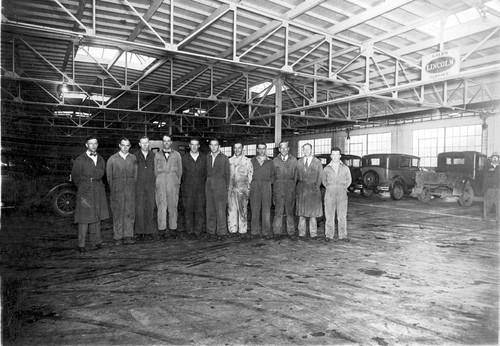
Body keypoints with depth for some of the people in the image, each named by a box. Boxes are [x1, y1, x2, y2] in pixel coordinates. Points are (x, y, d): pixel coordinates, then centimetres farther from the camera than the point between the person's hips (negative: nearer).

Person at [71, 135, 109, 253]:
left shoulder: (100, 159, 12)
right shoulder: (80, 160, -2)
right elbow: (75, 175, 3)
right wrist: (82, 187, 3)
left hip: (98, 191, 5)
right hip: (85, 192, -4)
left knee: (97, 217, 9)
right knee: (84, 218, -5)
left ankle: (96, 240, 20)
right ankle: (81, 245, 1)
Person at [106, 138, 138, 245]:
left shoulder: (133, 158, 9)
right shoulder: (112, 159, 6)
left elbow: (135, 174, 11)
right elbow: (109, 176, 8)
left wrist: (132, 187, 4)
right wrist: (113, 189, 4)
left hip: (130, 189, 1)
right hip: (117, 189, -1)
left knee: (130, 212, -1)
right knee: (117, 213, 0)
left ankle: (128, 236, 4)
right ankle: (118, 237, 6)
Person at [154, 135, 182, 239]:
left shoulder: (176, 154, 11)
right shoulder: (157, 155, 12)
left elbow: (180, 170, 14)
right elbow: (155, 170, 14)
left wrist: (177, 182, 8)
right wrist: (158, 182, 8)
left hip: (173, 182, 0)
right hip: (161, 182, 0)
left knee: (173, 206, 0)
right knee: (162, 206, -5)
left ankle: (173, 229, 6)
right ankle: (162, 229, 0)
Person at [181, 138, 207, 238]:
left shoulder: (204, 158, 9)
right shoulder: (184, 158, 7)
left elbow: (206, 173, 10)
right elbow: (182, 174, 8)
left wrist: (202, 184, 4)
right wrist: (183, 187, 4)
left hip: (200, 189, 0)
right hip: (187, 189, 0)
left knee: (200, 210, -2)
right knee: (188, 210, 1)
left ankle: (198, 231, 7)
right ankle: (190, 231, 8)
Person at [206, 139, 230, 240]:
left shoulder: (224, 158, 2)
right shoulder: (207, 157, 11)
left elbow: (227, 173, 4)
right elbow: (206, 172, 15)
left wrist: (227, 187, 1)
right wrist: (207, 183, 6)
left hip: (220, 185, -4)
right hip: (209, 185, 4)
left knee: (220, 209, -6)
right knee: (210, 209, 5)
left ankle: (221, 233, -1)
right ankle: (211, 231, 13)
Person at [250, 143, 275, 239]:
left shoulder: (270, 162, 12)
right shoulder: (252, 161, 11)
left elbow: (272, 175, 16)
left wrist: (269, 183, 4)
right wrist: (251, 183, 3)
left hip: (266, 187, 0)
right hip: (255, 187, 0)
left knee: (266, 210, -3)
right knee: (255, 210, 0)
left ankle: (266, 232, 2)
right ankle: (255, 231, 6)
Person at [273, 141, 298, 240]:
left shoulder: (293, 160, 10)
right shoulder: (275, 161, 10)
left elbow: (295, 175, 10)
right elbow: (272, 176, 11)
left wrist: (292, 186, 5)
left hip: (290, 188, 0)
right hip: (278, 187, 0)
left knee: (290, 211, 3)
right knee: (278, 211, 0)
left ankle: (291, 232, 9)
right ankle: (277, 232, 6)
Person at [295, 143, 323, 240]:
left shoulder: (317, 162, 6)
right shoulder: (299, 162, 10)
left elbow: (320, 177, 5)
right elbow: (296, 176, 9)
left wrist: (317, 187, -4)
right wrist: (296, 190, 1)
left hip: (313, 189, -1)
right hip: (301, 189, 1)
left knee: (313, 213, 1)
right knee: (301, 213, 2)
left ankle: (313, 234, 9)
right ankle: (301, 234, 9)